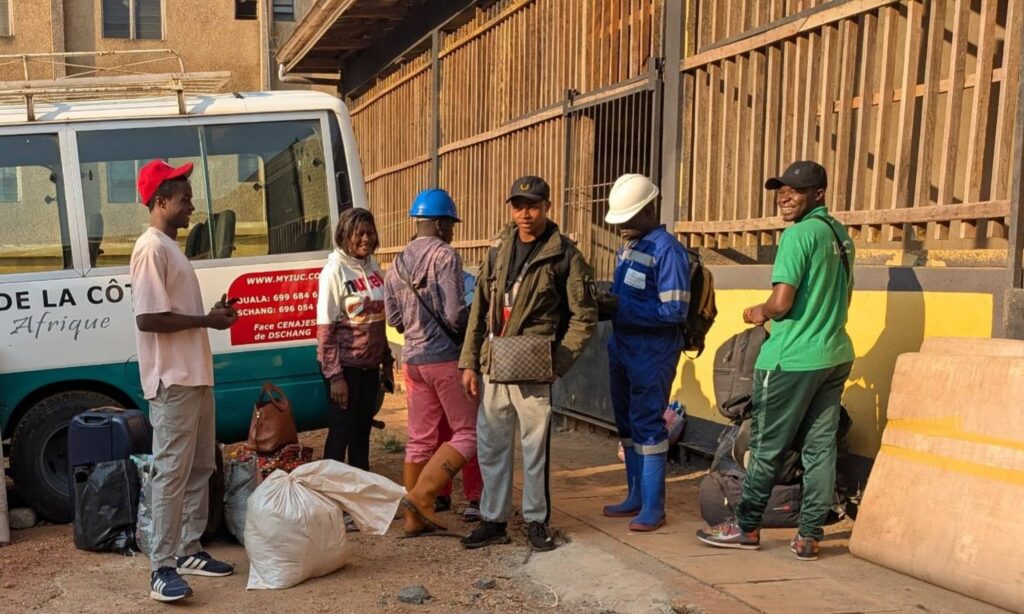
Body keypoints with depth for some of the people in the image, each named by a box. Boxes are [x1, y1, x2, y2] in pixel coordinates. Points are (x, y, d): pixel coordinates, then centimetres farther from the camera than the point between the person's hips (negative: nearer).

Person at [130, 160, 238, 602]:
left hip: (196, 376, 10)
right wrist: (207, 320, -15)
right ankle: (162, 568, 1)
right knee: (172, 471, -6)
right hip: (172, 381, -10)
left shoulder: (171, 247, 16)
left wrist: (214, 314, 9)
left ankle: (188, 550, 24)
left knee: (200, 467, 14)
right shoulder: (151, 248, -14)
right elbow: (148, 319, -22)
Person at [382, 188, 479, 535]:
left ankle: (415, 517, 17)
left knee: (420, 438, 12)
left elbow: (393, 317, 12)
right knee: (468, 432, 2)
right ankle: (421, 495, -6)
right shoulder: (444, 255, -11)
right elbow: (455, 315, -17)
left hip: (412, 358, 8)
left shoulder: (398, 263, 11)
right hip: (445, 357, -7)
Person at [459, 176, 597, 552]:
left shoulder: (564, 255, -4)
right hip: (493, 366, 5)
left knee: (535, 447, 4)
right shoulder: (499, 249, 10)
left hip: (534, 369, -5)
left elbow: (585, 316, -2)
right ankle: (493, 521, 24)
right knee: (491, 446, 11)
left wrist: (558, 362, -9)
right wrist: (470, 362, 8)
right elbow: (480, 308, 12)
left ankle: (537, 521, 20)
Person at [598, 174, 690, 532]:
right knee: (627, 427, 15)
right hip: (622, 349, 9)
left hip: (652, 355, -8)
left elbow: (674, 312, -20)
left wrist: (619, 308, -21)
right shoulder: (627, 247, 12)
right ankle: (635, 497, 28)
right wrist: (603, 305, -2)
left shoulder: (667, 250, -15)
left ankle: (653, 508, 9)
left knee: (648, 428, -2)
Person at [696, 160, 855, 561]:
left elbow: (781, 302, -21)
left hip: (792, 359, -8)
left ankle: (746, 527, 17)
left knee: (767, 446, 4)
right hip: (836, 356, 8)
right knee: (820, 446, 9)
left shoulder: (799, 234, -14)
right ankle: (810, 536, 15)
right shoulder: (840, 235, 12)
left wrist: (759, 313, -2)